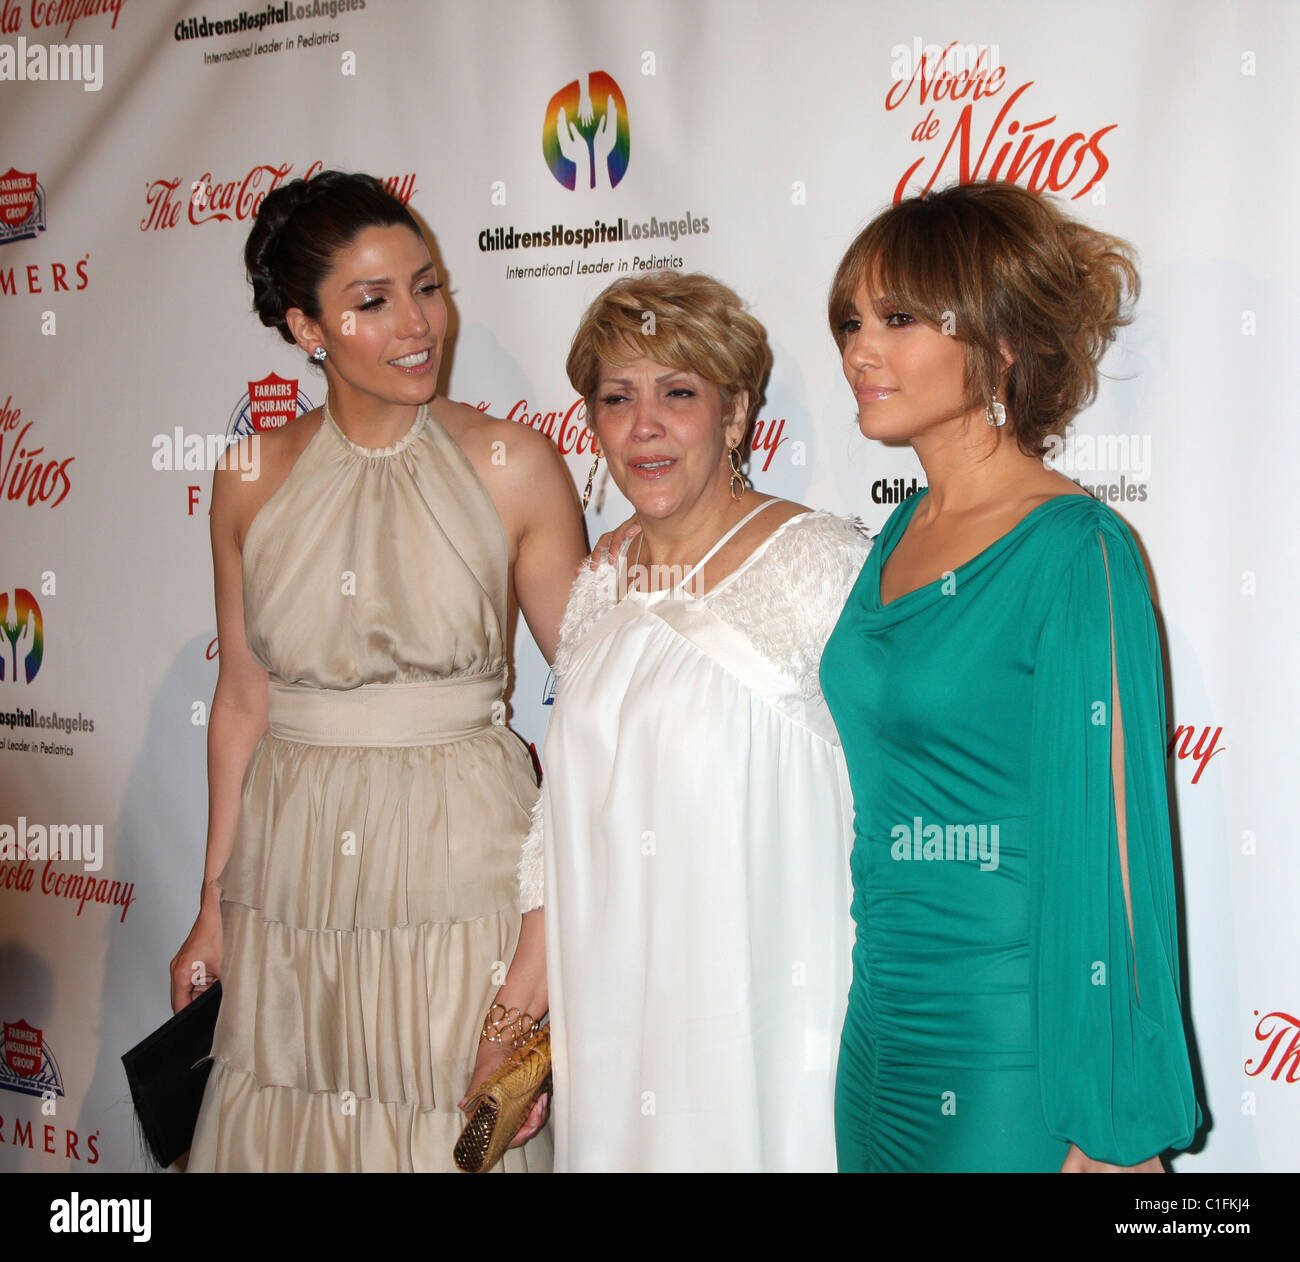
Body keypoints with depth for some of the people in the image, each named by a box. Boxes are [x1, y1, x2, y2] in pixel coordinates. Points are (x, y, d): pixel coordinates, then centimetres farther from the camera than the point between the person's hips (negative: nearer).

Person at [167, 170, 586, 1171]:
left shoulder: (512, 465, -6)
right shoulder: (255, 481, 2)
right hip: (295, 856, 3)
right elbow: (242, 700, 7)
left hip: (460, 855, -2)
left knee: (463, 1130, 5)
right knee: (291, 1123, 12)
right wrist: (214, 904, 10)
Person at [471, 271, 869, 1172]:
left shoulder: (825, 568, -11)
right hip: (612, 1020, 5)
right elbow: (567, 828, 13)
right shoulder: (597, 594, 7)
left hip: (768, 1020, -5)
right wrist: (520, 1006, 12)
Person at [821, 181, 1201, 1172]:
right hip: (882, 1031, 7)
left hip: (1011, 1056, -7)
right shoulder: (902, 535, 5)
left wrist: (1114, 1128, -15)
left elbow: (1108, 842, -17)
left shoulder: (1075, 553, -16)